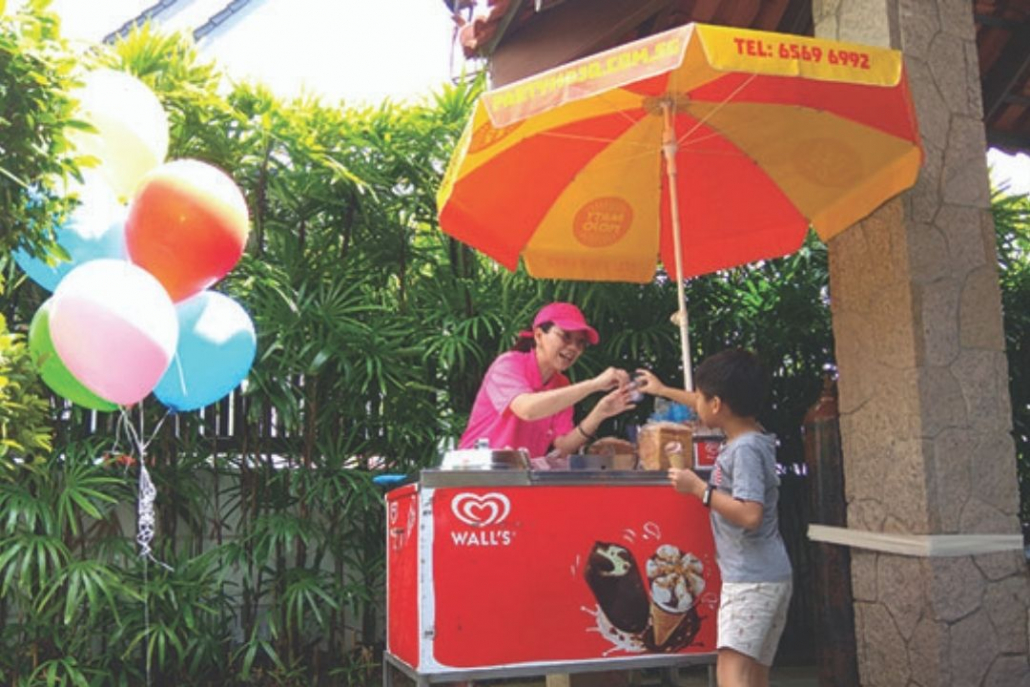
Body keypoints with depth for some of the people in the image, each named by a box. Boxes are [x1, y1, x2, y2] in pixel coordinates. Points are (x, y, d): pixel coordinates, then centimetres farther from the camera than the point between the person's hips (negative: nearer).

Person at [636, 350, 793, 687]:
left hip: (752, 579, -10)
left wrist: (699, 488, -20)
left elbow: (750, 515, -29)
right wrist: (663, 390, 40)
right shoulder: (746, 436, 10)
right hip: (764, 577, 10)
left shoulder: (745, 450, -18)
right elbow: (710, 408, 30)